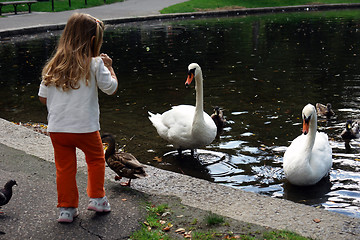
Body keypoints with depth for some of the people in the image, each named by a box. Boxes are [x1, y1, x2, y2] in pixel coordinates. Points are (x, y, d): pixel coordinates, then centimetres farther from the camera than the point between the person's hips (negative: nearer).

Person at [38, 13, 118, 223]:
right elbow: (112, 88, -1)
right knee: (96, 159, 20)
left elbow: (43, 98, 7)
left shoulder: (54, 66, 4)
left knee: (65, 167, 13)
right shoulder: (95, 64, -8)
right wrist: (109, 67, 12)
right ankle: (97, 198, 25)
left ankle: (67, 208, 19)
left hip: (57, 127, 3)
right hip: (85, 127, -3)